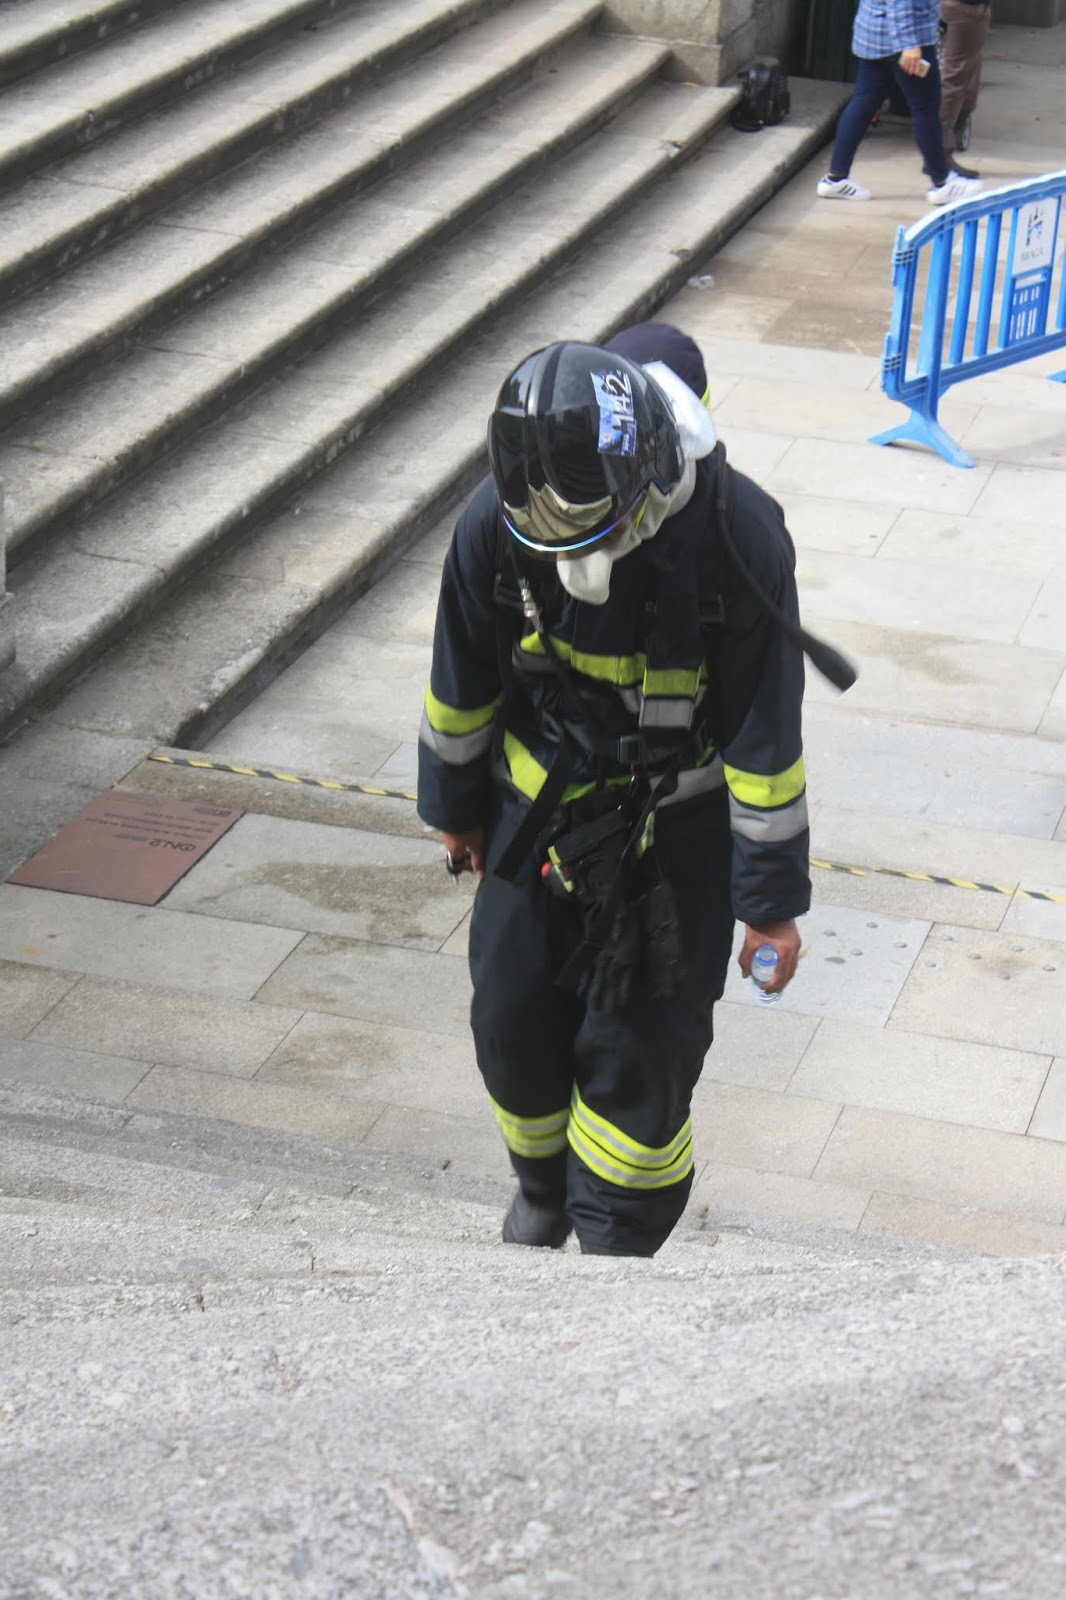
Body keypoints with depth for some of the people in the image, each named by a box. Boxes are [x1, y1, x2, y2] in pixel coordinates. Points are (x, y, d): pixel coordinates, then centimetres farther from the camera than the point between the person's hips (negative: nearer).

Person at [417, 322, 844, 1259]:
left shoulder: (737, 537, -28)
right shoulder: (495, 524, -19)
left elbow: (766, 732, -18)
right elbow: (461, 683, 1)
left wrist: (774, 898, -11)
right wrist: (454, 804, 14)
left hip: (677, 828, -3)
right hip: (538, 808, 3)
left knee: (640, 1049, 0)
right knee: (513, 1020, 13)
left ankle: (618, 1244, 20)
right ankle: (544, 1186, 43)